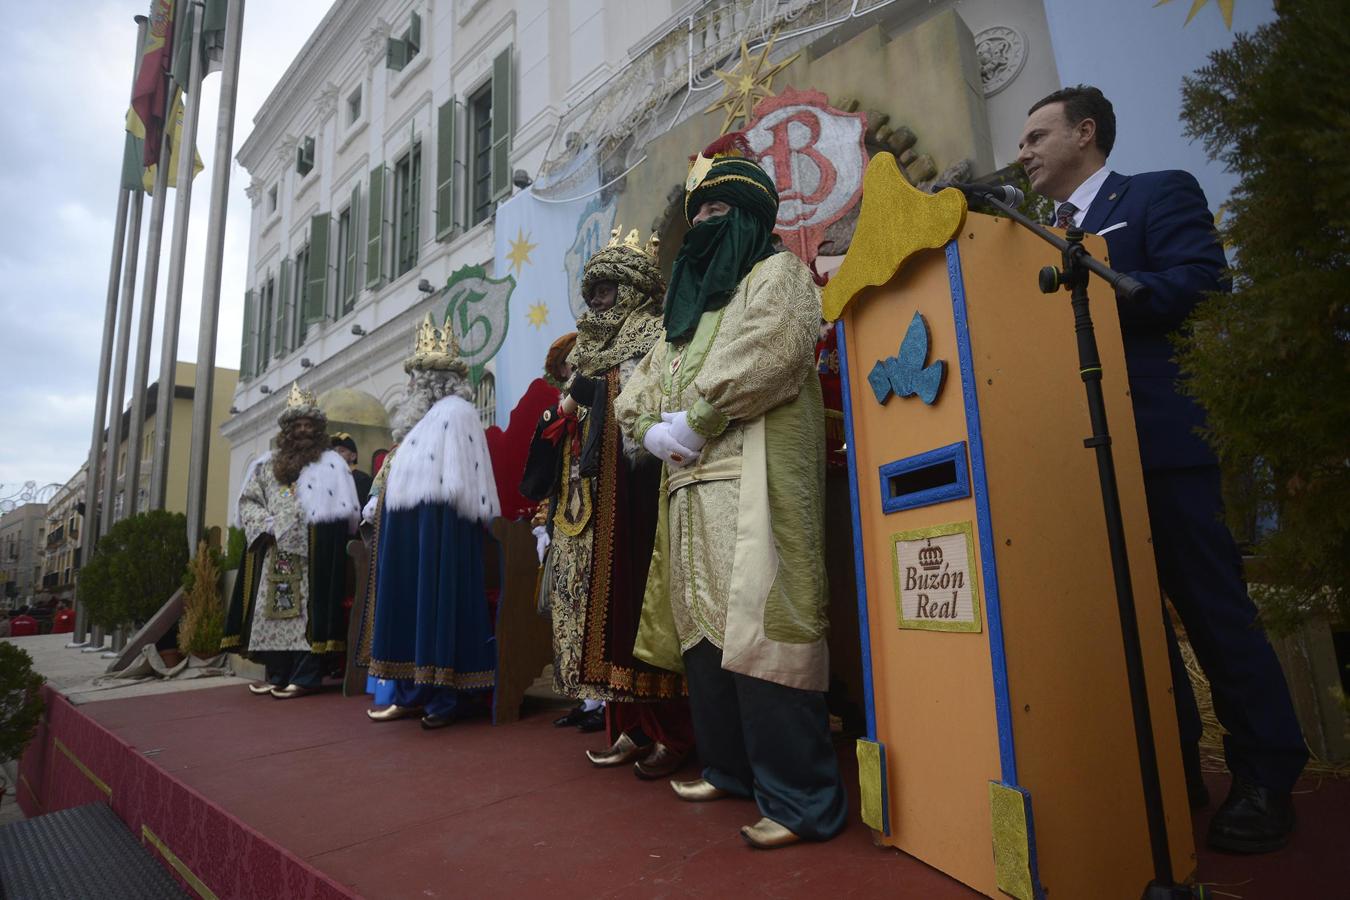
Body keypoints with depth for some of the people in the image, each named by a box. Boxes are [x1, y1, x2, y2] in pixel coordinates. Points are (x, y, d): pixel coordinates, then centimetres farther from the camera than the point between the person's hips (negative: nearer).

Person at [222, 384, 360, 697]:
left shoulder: (331, 463, 3)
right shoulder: (268, 463, 15)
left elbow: (344, 511, -3)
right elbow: (247, 502, 12)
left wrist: (304, 525, -10)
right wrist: (268, 524, -5)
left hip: (312, 555, -4)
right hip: (274, 557, 4)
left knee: (308, 610, -5)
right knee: (273, 609, 4)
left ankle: (306, 677, -2)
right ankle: (277, 675, 13)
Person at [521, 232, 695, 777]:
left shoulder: (656, 337, 3)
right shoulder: (588, 349, 24)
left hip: (634, 489, -7)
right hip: (587, 496, 8)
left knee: (637, 597, -9)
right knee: (602, 601, 4)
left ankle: (671, 733, 0)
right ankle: (630, 727, 12)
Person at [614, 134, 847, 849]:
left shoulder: (777, 275, 7)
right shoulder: (690, 302, 28)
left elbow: (766, 355, -14)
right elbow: (636, 389, 23)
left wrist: (690, 423, -11)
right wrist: (653, 430, 2)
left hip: (750, 477, -8)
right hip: (688, 483, 8)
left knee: (756, 626, -14)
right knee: (703, 627, 9)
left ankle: (802, 800, -5)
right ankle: (729, 768, 23)